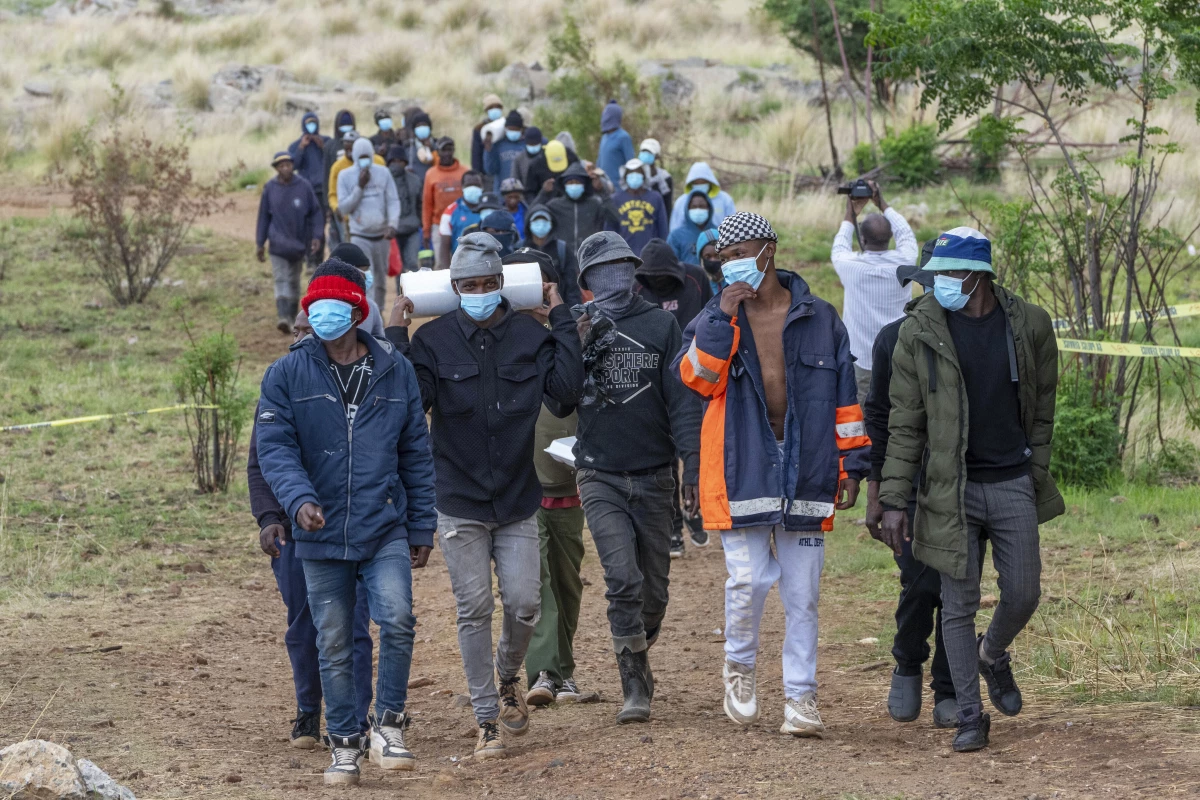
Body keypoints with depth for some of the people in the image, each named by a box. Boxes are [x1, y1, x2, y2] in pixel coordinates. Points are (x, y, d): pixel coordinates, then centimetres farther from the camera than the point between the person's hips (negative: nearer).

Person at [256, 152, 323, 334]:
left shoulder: (304, 187, -4)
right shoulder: (270, 188, -2)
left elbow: (316, 213, 3)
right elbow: (263, 216, 6)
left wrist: (316, 236, -8)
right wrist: (260, 243, 6)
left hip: (299, 243, 1)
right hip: (278, 243, -1)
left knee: (294, 281, 13)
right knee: (281, 280, -12)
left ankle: (292, 315, 26)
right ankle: (283, 317, -22)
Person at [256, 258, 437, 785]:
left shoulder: (395, 371, 5)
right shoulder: (287, 376, 0)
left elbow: (416, 454, 10)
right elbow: (274, 446, -7)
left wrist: (421, 527, 9)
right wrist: (299, 499, -25)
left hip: (386, 530, 0)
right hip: (321, 536, 0)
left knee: (397, 621, -20)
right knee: (334, 647, 7)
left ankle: (388, 728, -4)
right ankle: (345, 744, 21)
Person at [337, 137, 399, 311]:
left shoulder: (383, 173, 2)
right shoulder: (345, 176, -1)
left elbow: (393, 201, 0)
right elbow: (343, 207, -3)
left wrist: (392, 224, -15)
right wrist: (360, 187, -12)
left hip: (381, 235, 3)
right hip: (360, 236, -3)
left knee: (381, 280, 12)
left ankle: (378, 314, 24)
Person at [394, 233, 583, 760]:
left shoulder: (529, 336, 0)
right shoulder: (433, 340, -3)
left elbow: (567, 390, -13)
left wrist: (561, 320, -8)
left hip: (517, 500, 1)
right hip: (460, 503, -1)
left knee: (524, 604, -3)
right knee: (474, 611, 1)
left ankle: (507, 677, 29)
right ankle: (487, 721, 9)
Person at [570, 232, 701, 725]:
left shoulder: (661, 325, 2)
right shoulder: (576, 327, 4)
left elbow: (683, 400, -1)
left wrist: (692, 466, -8)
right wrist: (581, 348, -15)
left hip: (654, 476, 1)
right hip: (600, 477, -1)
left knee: (654, 589, 8)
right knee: (623, 580, -15)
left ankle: (637, 656, 35)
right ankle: (635, 688, -7)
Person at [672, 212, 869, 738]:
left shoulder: (819, 319, 6)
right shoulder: (715, 319, 5)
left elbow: (844, 396, 9)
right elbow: (695, 377, -12)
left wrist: (852, 464, 6)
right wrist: (722, 318, -18)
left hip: (805, 471, 1)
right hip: (742, 469, -1)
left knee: (802, 594, 4)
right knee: (749, 579, -10)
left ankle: (800, 698, 12)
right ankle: (739, 663, 18)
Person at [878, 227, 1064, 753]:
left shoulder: (1029, 326, -2)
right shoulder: (919, 333, -5)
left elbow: (1042, 409, 9)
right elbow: (904, 424, -2)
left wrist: (1037, 479, 9)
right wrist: (893, 501, -6)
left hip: (1013, 484, 1)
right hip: (950, 488, -1)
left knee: (1023, 595, 3)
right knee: (959, 605, 0)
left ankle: (993, 655, 37)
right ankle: (970, 716, 10)